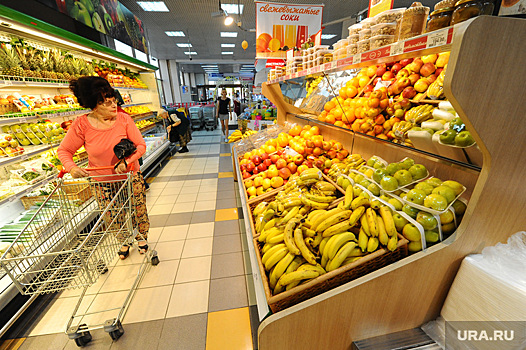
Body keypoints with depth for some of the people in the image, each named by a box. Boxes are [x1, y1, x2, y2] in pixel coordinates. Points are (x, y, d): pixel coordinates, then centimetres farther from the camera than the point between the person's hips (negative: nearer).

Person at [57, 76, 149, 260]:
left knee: (139, 212, 12)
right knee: (113, 220, 14)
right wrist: (72, 168, -18)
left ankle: (142, 237, 41)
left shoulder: (124, 119, -11)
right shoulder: (81, 125, -11)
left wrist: (126, 162, -24)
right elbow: (64, 150, 0)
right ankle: (124, 242, 43)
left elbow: (140, 145, -9)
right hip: (102, 182, 1)